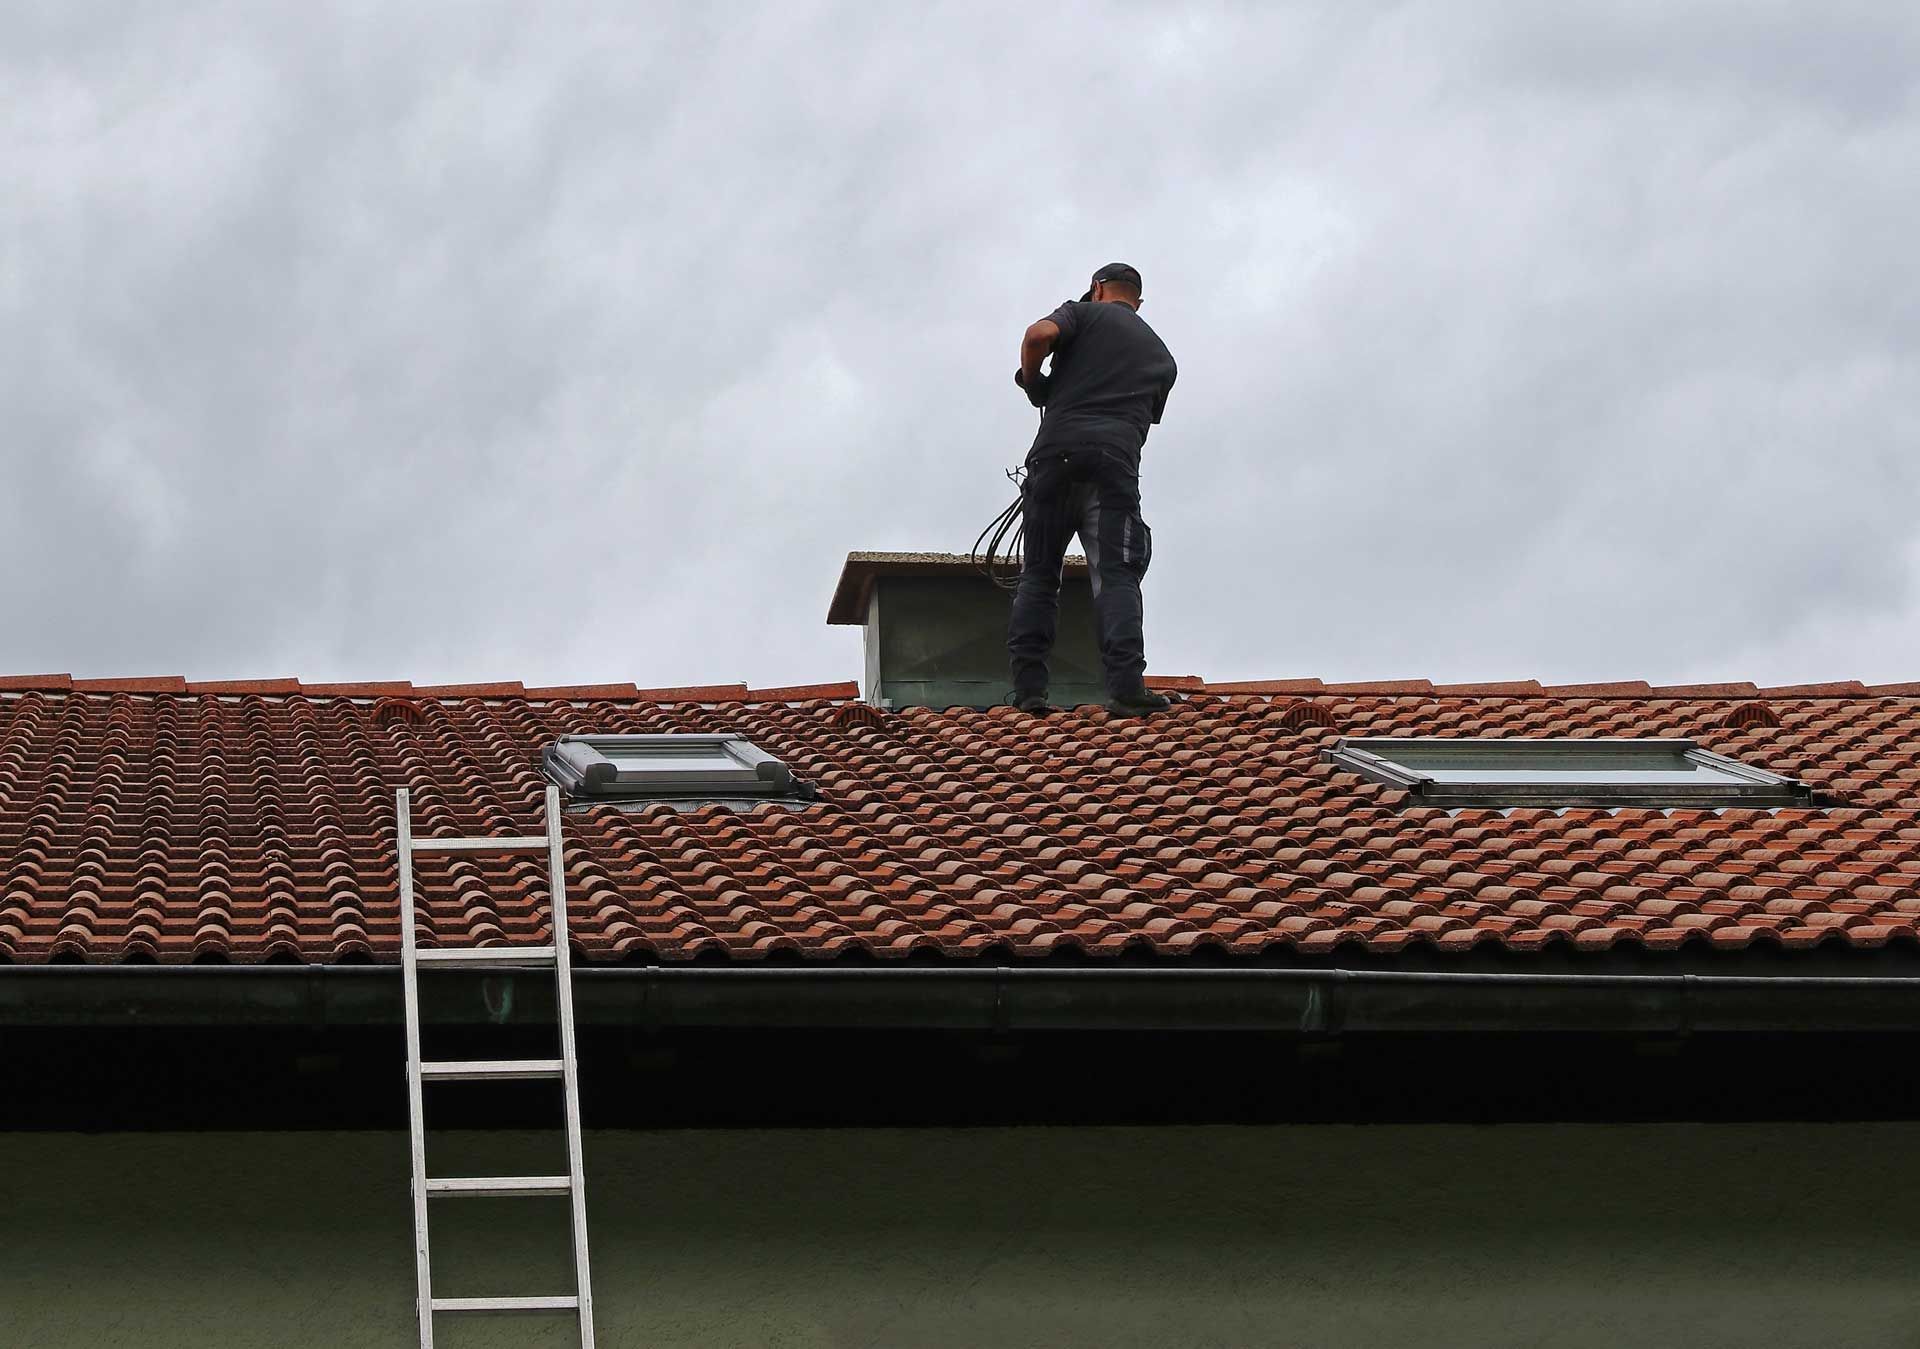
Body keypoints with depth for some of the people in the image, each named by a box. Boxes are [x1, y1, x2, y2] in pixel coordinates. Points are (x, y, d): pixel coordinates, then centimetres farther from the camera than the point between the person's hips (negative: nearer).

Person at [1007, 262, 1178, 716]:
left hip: (1056, 450, -1)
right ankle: (1126, 685, -24)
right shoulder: (1161, 355, 28)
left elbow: (1039, 335, -4)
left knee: (1039, 574, 7)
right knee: (1115, 576, -7)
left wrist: (1031, 382, 13)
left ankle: (1028, 687, -1)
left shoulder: (1084, 313, 16)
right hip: (1117, 460, 1)